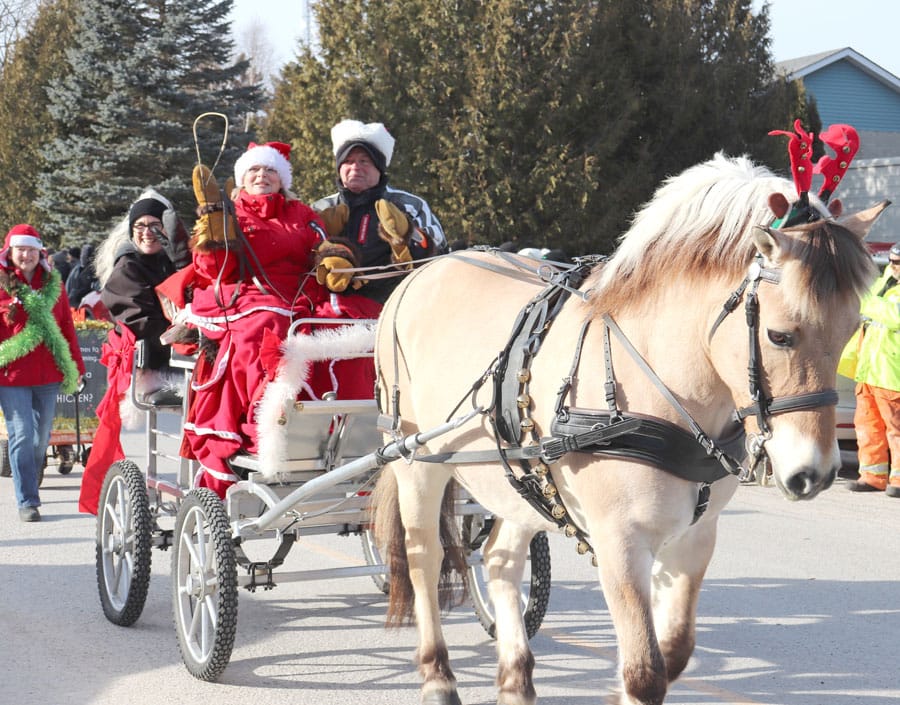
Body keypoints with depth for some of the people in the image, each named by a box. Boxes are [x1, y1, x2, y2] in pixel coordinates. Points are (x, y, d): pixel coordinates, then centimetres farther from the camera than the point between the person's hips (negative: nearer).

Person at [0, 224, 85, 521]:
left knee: (41, 437, 11)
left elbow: (67, 326, 14)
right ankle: (27, 502, -2)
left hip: (48, 374, 4)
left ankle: (29, 486, 30)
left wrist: (75, 366, 14)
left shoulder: (53, 283, 10)